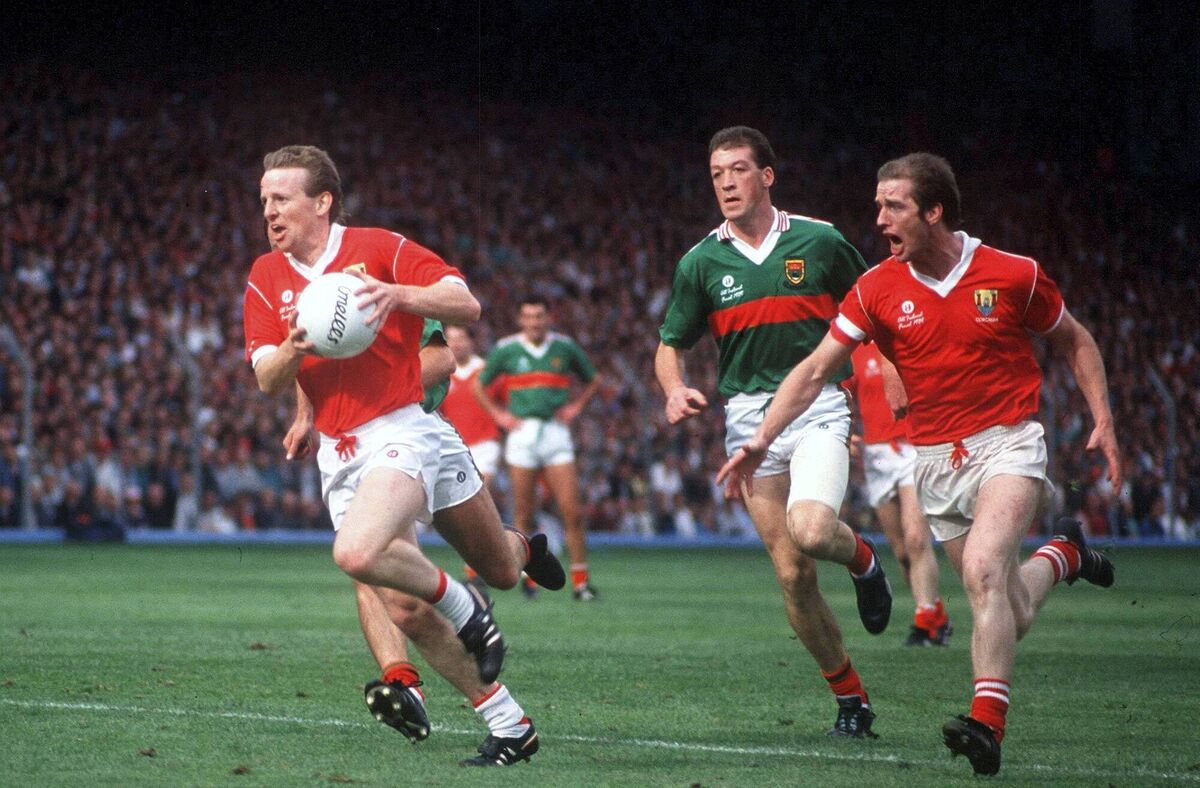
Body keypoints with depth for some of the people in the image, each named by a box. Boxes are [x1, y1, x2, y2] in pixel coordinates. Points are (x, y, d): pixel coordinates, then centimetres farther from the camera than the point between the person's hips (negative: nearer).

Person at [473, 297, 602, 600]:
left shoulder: (565, 347, 6)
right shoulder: (505, 349, 2)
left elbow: (592, 380, 21)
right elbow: (479, 385, 13)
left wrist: (575, 406, 7)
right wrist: (498, 414, 3)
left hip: (556, 432, 1)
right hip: (522, 432, -1)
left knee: (572, 511, -8)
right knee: (523, 513, -1)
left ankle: (580, 580, -4)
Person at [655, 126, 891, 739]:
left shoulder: (818, 241, 1)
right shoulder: (701, 262, 4)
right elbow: (671, 344, 13)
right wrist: (675, 390, -8)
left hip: (819, 407, -2)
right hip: (749, 419, 2)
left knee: (809, 532, -28)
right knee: (792, 575, -3)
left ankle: (862, 557, 8)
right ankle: (850, 698, 12)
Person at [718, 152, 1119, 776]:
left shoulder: (1014, 275, -7)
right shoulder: (877, 289, -3)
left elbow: (1074, 341, 9)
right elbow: (815, 371, -1)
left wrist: (1103, 421, 1)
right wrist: (761, 440, -10)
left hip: (1008, 443, -3)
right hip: (935, 461, 3)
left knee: (983, 569, -28)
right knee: (1010, 616, 5)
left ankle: (987, 724, -30)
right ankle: (1062, 554, 39)